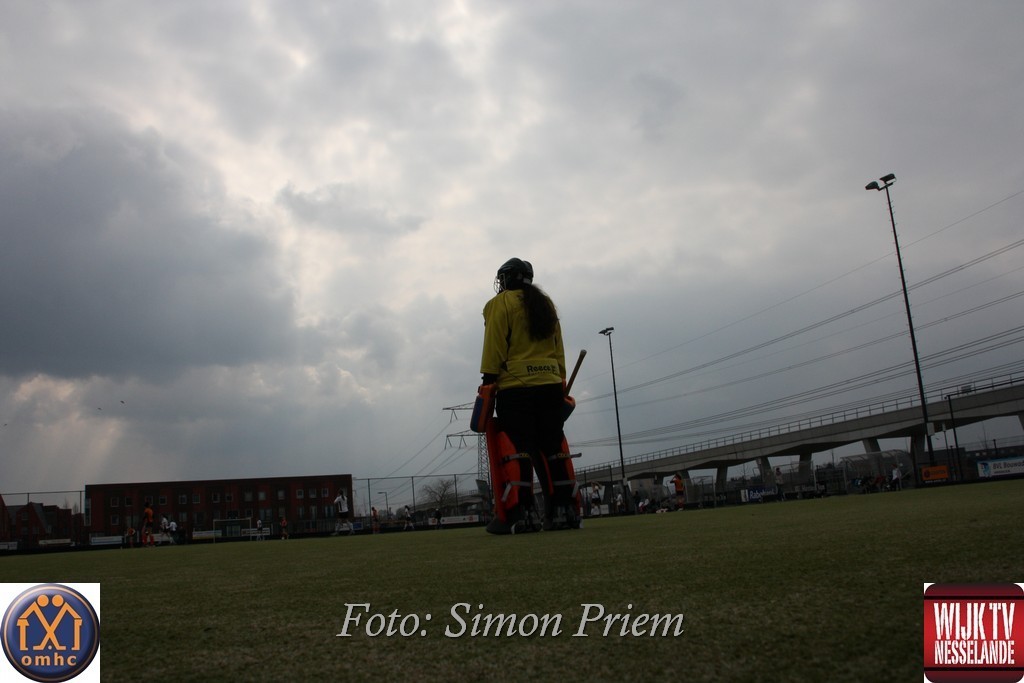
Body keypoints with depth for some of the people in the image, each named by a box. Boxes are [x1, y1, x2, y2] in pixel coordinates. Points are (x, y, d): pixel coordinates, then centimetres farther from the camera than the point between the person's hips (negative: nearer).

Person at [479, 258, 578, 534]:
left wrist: (488, 381, -4)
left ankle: (519, 513, -11)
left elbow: (494, 346, -6)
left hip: (515, 388, -5)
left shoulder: (501, 303, 3)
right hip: (550, 385, 5)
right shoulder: (546, 304, 20)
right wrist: (560, 382, 17)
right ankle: (563, 510, 4)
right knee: (552, 448, 6)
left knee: (518, 449, -7)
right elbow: (558, 348, 17)